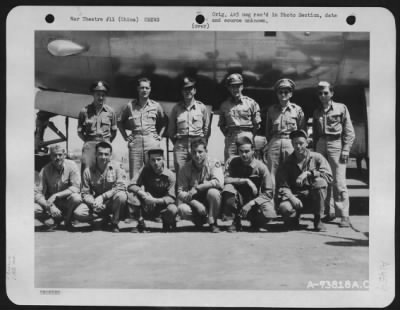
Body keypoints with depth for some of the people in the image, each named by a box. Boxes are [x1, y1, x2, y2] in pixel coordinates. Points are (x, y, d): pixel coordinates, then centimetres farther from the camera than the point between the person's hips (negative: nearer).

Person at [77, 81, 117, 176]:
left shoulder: (110, 112, 8)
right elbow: (80, 132, 11)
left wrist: (107, 143, 10)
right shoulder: (84, 111, 5)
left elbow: (114, 131, 16)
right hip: (89, 145, -1)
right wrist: (88, 141, 5)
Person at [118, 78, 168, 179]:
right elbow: (120, 121, 19)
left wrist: (159, 135, 8)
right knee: (134, 176, -2)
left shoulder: (156, 106, 9)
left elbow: (164, 122, 20)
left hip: (152, 141, 0)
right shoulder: (130, 105, 8)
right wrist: (125, 137, 10)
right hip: (135, 141, 0)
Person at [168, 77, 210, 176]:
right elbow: (171, 129, 15)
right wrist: (176, 143, 10)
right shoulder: (176, 108, 12)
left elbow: (207, 128, 11)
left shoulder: (202, 107, 10)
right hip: (180, 144, 1)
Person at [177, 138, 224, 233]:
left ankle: (213, 223, -10)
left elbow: (218, 182, -27)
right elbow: (180, 192, -13)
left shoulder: (214, 163, -10)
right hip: (194, 202, 2)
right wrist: (196, 204, -27)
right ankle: (200, 220, 7)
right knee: (182, 209, -29)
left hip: (210, 203, -2)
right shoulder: (185, 169, -6)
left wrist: (196, 188, -28)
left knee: (213, 192, -34)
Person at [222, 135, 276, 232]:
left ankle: (255, 221, 9)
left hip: (255, 200, 0)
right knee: (228, 188, -32)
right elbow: (226, 179, -20)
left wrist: (251, 203, -23)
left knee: (269, 213, -32)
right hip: (238, 201, 0)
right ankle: (236, 221, -7)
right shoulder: (233, 162, -7)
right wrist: (246, 181, -28)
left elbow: (268, 193, -12)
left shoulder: (261, 167, -10)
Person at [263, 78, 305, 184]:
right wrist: (268, 144, 11)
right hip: (274, 143, 2)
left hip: (291, 143, -2)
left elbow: (303, 130, 8)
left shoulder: (297, 109, 7)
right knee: (271, 173, -3)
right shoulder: (271, 109, 13)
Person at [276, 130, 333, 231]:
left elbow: (329, 176, -12)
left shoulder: (317, 157, -1)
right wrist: (291, 197, -25)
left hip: (313, 194, 0)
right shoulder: (287, 162, 1)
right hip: (295, 194, 0)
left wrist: (309, 173, -23)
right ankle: (293, 218, 9)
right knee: (284, 208, -33)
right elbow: (282, 186, -5)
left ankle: (318, 220, -15)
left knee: (320, 181, -32)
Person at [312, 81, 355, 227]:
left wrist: (346, 150, -9)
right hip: (321, 144, 5)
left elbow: (349, 132, 0)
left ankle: (344, 215, -9)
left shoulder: (341, 108, 4)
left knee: (339, 182, -10)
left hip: (336, 144, -4)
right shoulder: (316, 112, 16)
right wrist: (315, 150, 11)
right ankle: (329, 212, 12)